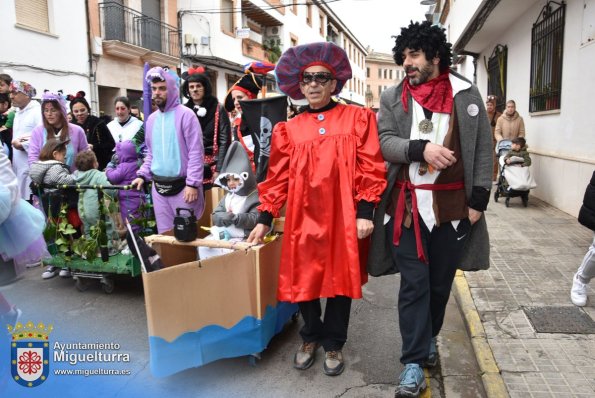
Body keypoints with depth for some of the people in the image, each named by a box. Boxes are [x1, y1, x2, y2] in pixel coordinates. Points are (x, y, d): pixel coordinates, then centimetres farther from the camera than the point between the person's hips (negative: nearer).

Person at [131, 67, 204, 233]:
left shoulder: (185, 115, -8)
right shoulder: (152, 119, 12)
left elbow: (196, 152, -12)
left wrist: (192, 183, -17)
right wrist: (142, 175, 8)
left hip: (182, 185, -6)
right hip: (159, 187, 6)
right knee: (164, 232, 14)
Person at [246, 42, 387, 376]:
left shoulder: (358, 119, 3)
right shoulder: (289, 129, 7)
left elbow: (371, 169, -2)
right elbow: (278, 177, 8)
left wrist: (365, 212, -9)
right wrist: (265, 219, 5)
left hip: (344, 218, -1)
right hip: (304, 218, 2)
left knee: (341, 279, 9)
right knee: (303, 279, 9)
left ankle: (334, 344, 30)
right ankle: (311, 338, 34)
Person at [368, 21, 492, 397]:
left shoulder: (467, 94, 3)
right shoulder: (392, 97, 5)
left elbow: (483, 149, 3)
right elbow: (384, 142, -4)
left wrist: (479, 199, -3)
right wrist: (422, 149, -22)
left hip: (452, 205, 1)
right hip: (407, 205, 0)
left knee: (441, 281, 14)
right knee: (414, 283, 1)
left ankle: (428, 338, 38)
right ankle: (414, 363, 10)